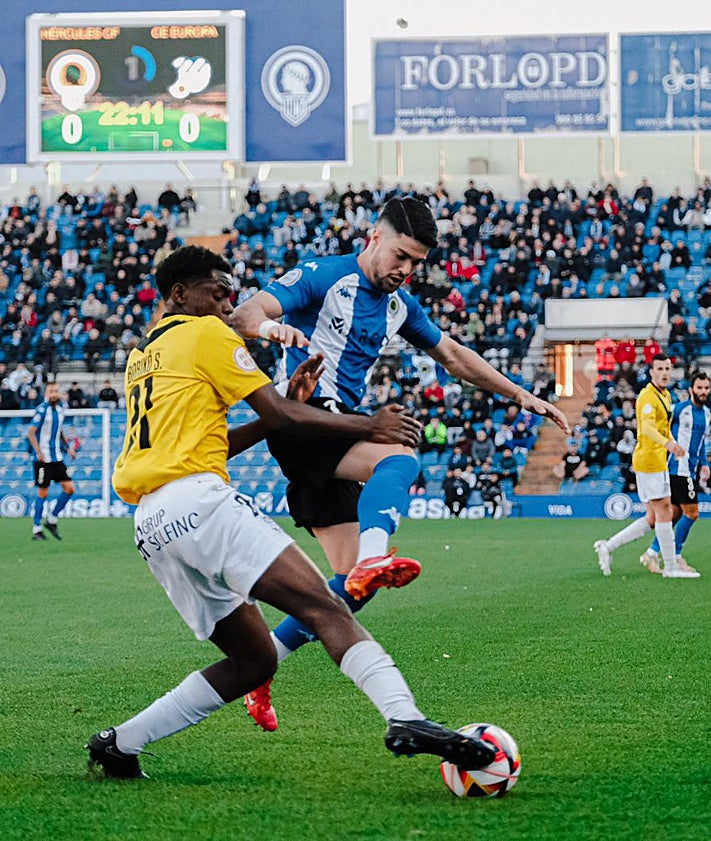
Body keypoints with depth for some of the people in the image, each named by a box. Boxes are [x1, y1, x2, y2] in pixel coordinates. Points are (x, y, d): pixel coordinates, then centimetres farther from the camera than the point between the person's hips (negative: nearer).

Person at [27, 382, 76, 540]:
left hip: (57, 458, 7)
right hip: (43, 459, -7)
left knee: (69, 488, 1)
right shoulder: (42, 410, -12)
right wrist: (38, 451, -24)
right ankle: (37, 530, 6)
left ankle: (51, 520, 15)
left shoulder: (59, 408, 9)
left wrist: (68, 446, 14)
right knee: (43, 493, -3)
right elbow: (31, 432, -14)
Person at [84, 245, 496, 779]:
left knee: (254, 662, 13)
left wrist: (286, 406, 24)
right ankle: (405, 719, -39)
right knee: (323, 606, -20)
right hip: (197, 500, -9)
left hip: (151, 527, 9)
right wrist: (370, 426, 9)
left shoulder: (141, 356, 28)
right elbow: (281, 415, 1)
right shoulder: (205, 334, 4)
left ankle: (119, 743, 12)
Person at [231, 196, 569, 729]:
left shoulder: (400, 305, 17)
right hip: (300, 417, -8)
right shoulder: (323, 277, -5)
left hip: (337, 432, 8)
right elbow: (244, 316, -17)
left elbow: (452, 355, 29)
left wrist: (520, 395, 23)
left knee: (351, 583, -1)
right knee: (400, 456, -34)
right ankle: (373, 557, -58)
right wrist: (269, 326, -41)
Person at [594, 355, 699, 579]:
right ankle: (670, 567, 0)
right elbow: (647, 427, -33)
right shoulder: (648, 396, -15)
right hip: (649, 459, -10)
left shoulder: (666, 396, 17)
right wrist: (667, 443, -49)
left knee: (653, 518, 9)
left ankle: (608, 546, 12)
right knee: (664, 512, -6)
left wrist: (673, 445, 19)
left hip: (658, 461, 10)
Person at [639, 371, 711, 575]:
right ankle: (675, 557, 2)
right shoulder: (680, 409, -12)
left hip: (690, 471, 8)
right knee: (691, 513, -8)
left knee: (675, 513, 9)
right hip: (678, 468, -8)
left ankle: (651, 553, 16)